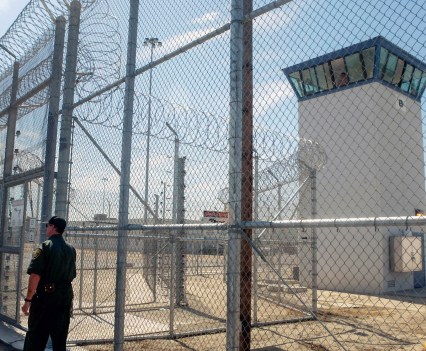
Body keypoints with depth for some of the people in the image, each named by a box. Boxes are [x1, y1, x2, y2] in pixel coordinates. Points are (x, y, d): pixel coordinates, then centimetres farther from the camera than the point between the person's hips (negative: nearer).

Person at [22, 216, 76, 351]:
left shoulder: (45, 246, -10)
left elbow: (35, 275, -17)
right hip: (66, 296, 6)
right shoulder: (71, 249, 9)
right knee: (60, 338, 13)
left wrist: (28, 300, -13)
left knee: (36, 338, 1)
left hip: (46, 295, -6)